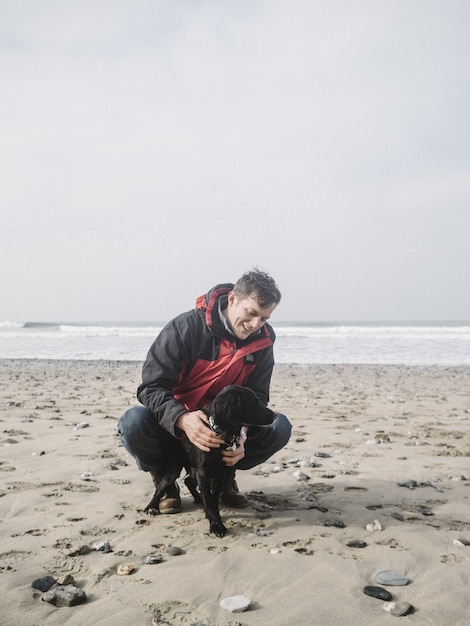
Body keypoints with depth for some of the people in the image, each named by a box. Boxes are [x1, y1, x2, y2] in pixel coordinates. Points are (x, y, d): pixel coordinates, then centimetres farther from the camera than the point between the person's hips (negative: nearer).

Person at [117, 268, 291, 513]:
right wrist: (183, 419, -45)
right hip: (174, 425, -3)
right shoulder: (185, 327, -22)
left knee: (280, 427, -20)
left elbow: (257, 396, -7)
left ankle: (223, 477, 4)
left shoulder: (262, 340, -9)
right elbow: (151, 387, -25)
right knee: (133, 423, -34)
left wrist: (242, 435, -29)